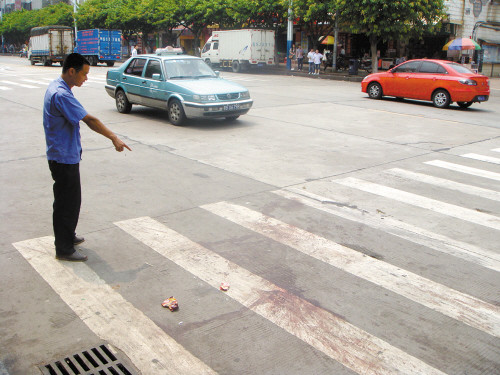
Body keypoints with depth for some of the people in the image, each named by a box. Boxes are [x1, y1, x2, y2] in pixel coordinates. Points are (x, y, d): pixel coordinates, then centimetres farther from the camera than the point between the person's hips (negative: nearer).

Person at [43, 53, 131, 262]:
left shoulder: (57, 87, 10)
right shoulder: (61, 94, -24)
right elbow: (89, 120, -25)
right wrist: (114, 138, -20)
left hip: (67, 155, 10)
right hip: (64, 157, -10)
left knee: (70, 199, 21)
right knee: (67, 202, -1)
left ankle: (67, 236, 36)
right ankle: (64, 249, 10)